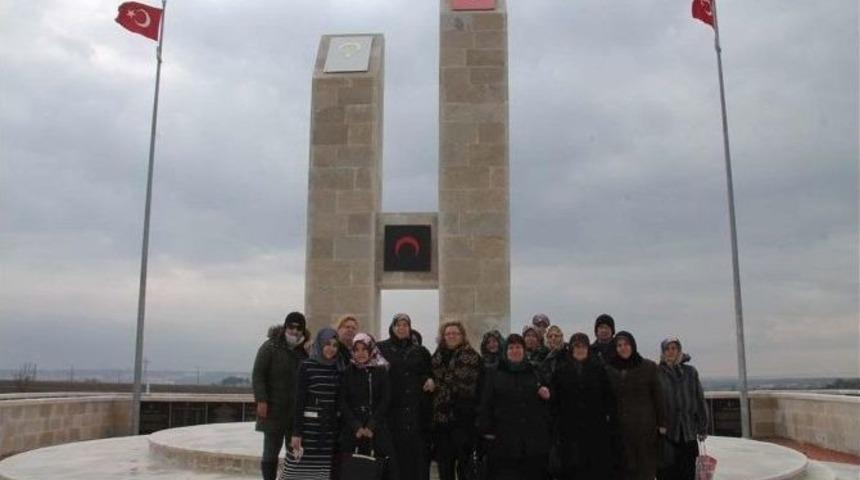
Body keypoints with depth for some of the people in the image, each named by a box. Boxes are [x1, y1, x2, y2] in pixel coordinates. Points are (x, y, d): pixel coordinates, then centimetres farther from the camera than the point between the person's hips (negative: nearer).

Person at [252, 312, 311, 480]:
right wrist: (261, 400, -17)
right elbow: (257, 374, -8)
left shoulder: (304, 352, 11)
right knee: (271, 451, 1)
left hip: (297, 411, 4)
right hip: (274, 410, -4)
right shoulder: (270, 347, -3)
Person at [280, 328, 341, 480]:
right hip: (309, 425, -4)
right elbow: (299, 400, -7)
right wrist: (296, 432, -10)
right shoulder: (306, 366, -4)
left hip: (330, 427, 4)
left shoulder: (337, 369, 9)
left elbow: (339, 400, 12)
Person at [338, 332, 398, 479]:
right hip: (351, 429, 1)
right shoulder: (347, 373, 7)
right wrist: (357, 427, -9)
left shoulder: (381, 371, 6)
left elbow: (385, 401, 0)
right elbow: (343, 402, 2)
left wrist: (371, 426, -10)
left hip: (377, 428, 0)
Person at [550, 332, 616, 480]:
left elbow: (608, 395, 3)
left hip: (596, 425, 0)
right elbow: (555, 397, 2)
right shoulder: (562, 369, 5)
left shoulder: (598, 368, 5)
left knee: (597, 466, 1)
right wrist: (556, 418, -4)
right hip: (569, 427, 0)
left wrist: (609, 416, -3)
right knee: (571, 466, 1)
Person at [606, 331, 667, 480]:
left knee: (646, 467, 1)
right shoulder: (609, 370, 6)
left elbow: (657, 396, 3)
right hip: (620, 427, 1)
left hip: (645, 425, -1)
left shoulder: (648, 367, 3)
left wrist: (662, 423, -1)